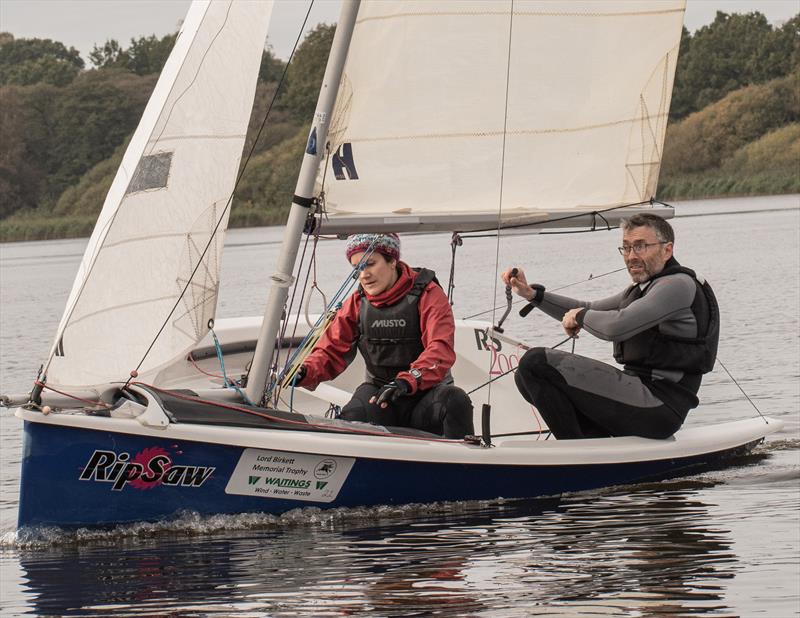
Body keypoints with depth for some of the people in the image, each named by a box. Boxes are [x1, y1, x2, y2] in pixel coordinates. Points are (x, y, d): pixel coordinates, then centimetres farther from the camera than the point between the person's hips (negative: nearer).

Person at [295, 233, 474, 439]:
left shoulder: (427, 295, -6)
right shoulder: (356, 304, 9)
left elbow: (441, 349, -21)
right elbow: (332, 351, 7)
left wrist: (407, 381, -39)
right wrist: (305, 372, -17)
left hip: (427, 392, -2)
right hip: (379, 391, 2)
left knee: (455, 400, -36)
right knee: (352, 417, -32)